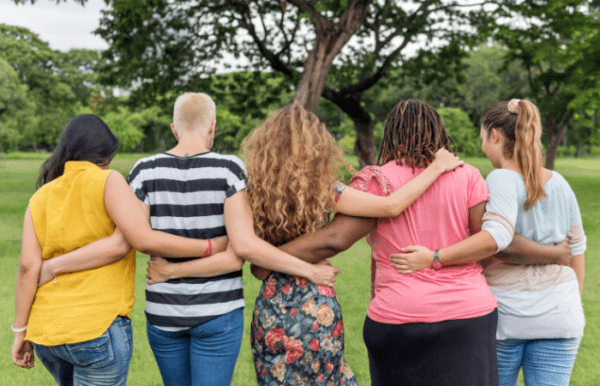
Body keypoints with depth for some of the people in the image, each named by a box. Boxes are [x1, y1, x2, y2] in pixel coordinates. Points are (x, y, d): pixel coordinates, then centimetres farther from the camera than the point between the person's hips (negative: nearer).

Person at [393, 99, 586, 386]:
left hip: (506, 312, -4)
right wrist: (576, 301, 22)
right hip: (558, 314, 5)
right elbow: (576, 246, 12)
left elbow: (497, 236, -31)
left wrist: (434, 258, -32)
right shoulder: (558, 183, 6)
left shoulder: (503, 179, -14)